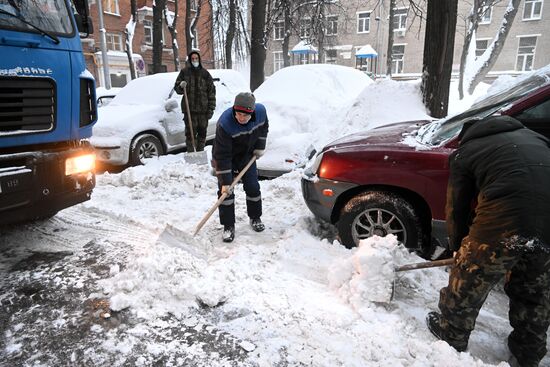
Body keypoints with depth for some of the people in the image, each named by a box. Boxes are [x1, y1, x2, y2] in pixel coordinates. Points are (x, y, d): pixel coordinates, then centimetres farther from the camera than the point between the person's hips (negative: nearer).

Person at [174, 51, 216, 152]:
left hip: (203, 109, 1)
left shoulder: (205, 73, 7)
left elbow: (211, 92, 5)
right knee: (190, 133, -2)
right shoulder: (184, 72, 6)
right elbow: (177, 88, 9)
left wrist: (211, 108, -2)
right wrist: (181, 86, -16)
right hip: (189, 109, -1)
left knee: (202, 133, 8)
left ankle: (200, 152, 20)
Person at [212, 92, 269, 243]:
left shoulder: (261, 111, -23)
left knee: (252, 186, 7)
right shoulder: (225, 124, -37)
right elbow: (222, 155, -32)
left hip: (247, 154, 4)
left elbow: (264, 127, 4)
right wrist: (224, 181, -31)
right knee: (225, 190, -8)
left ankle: (255, 218, 28)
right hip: (226, 156, -4)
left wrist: (260, 147, -2)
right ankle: (228, 226, 5)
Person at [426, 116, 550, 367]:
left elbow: (457, 208, 15)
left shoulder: (465, 153, 14)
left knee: (469, 281, 17)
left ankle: (451, 336, 36)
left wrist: (458, 247, 31)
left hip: (505, 219, -5)